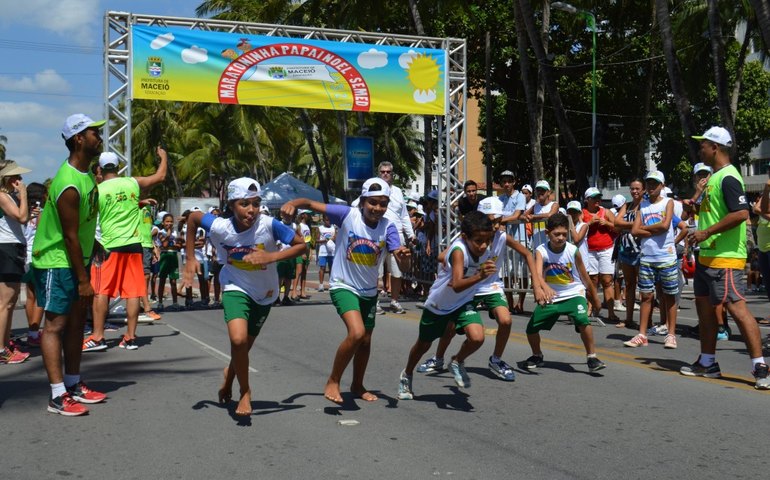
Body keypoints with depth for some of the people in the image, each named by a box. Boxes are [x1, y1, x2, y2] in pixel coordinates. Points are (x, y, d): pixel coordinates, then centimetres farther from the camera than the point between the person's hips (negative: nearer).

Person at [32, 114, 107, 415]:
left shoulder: (86, 173, 6)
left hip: (76, 258, 10)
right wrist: (83, 280, -20)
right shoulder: (69, 186, -25)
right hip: (56, 262, -10)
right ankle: (58, 396, -6)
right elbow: (70, 236, -24)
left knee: (76, 320, 12)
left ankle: (73, 385, 21)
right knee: (56, 323, -8)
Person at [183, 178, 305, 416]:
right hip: (236, 288, -1)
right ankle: (245, 392, 0)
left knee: (245, 344, 17)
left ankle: (230, 373, 53)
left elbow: (301, 245, -20)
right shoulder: (219, 227, -23)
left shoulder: (269, 225, -27)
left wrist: (270, 257, -33)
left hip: (264, 293, 1)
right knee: (238, 339, -25)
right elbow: (193, 217, -4)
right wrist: (190, 258, -5)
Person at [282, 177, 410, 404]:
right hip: (343, 286, -5)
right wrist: (293, 203, -38)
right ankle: (332, 382, -5)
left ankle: (358, 386, 38)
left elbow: (400, 259, -20)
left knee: (365, 340, 15)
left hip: (369, 291, 5)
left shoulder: (388, 227, -11)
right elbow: (311, 204, -17)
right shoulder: (348, 215, -18)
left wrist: (403, 255, -43)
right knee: (356, 333, -24)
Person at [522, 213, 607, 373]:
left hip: (573, 294, -2)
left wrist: (595, 299, 9)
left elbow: (585, 277, -2)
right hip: (550, 296, 2)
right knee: (531, 328, 0)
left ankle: (591, 358, -12)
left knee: (583, 320, -29)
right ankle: (537, 356, 29)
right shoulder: (541, 251, -15)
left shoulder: (573, 251, -14)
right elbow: (537, 273, -33)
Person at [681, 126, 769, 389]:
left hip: (725, 258, -11)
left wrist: (707, 232, -23)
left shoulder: (728, 178, -16)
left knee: (736, 307, -13)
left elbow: (741, 213, -26)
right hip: (707, 256, 11)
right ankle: (707, 362, 24)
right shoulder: (715, 177, 16)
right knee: (704, 305, 15)